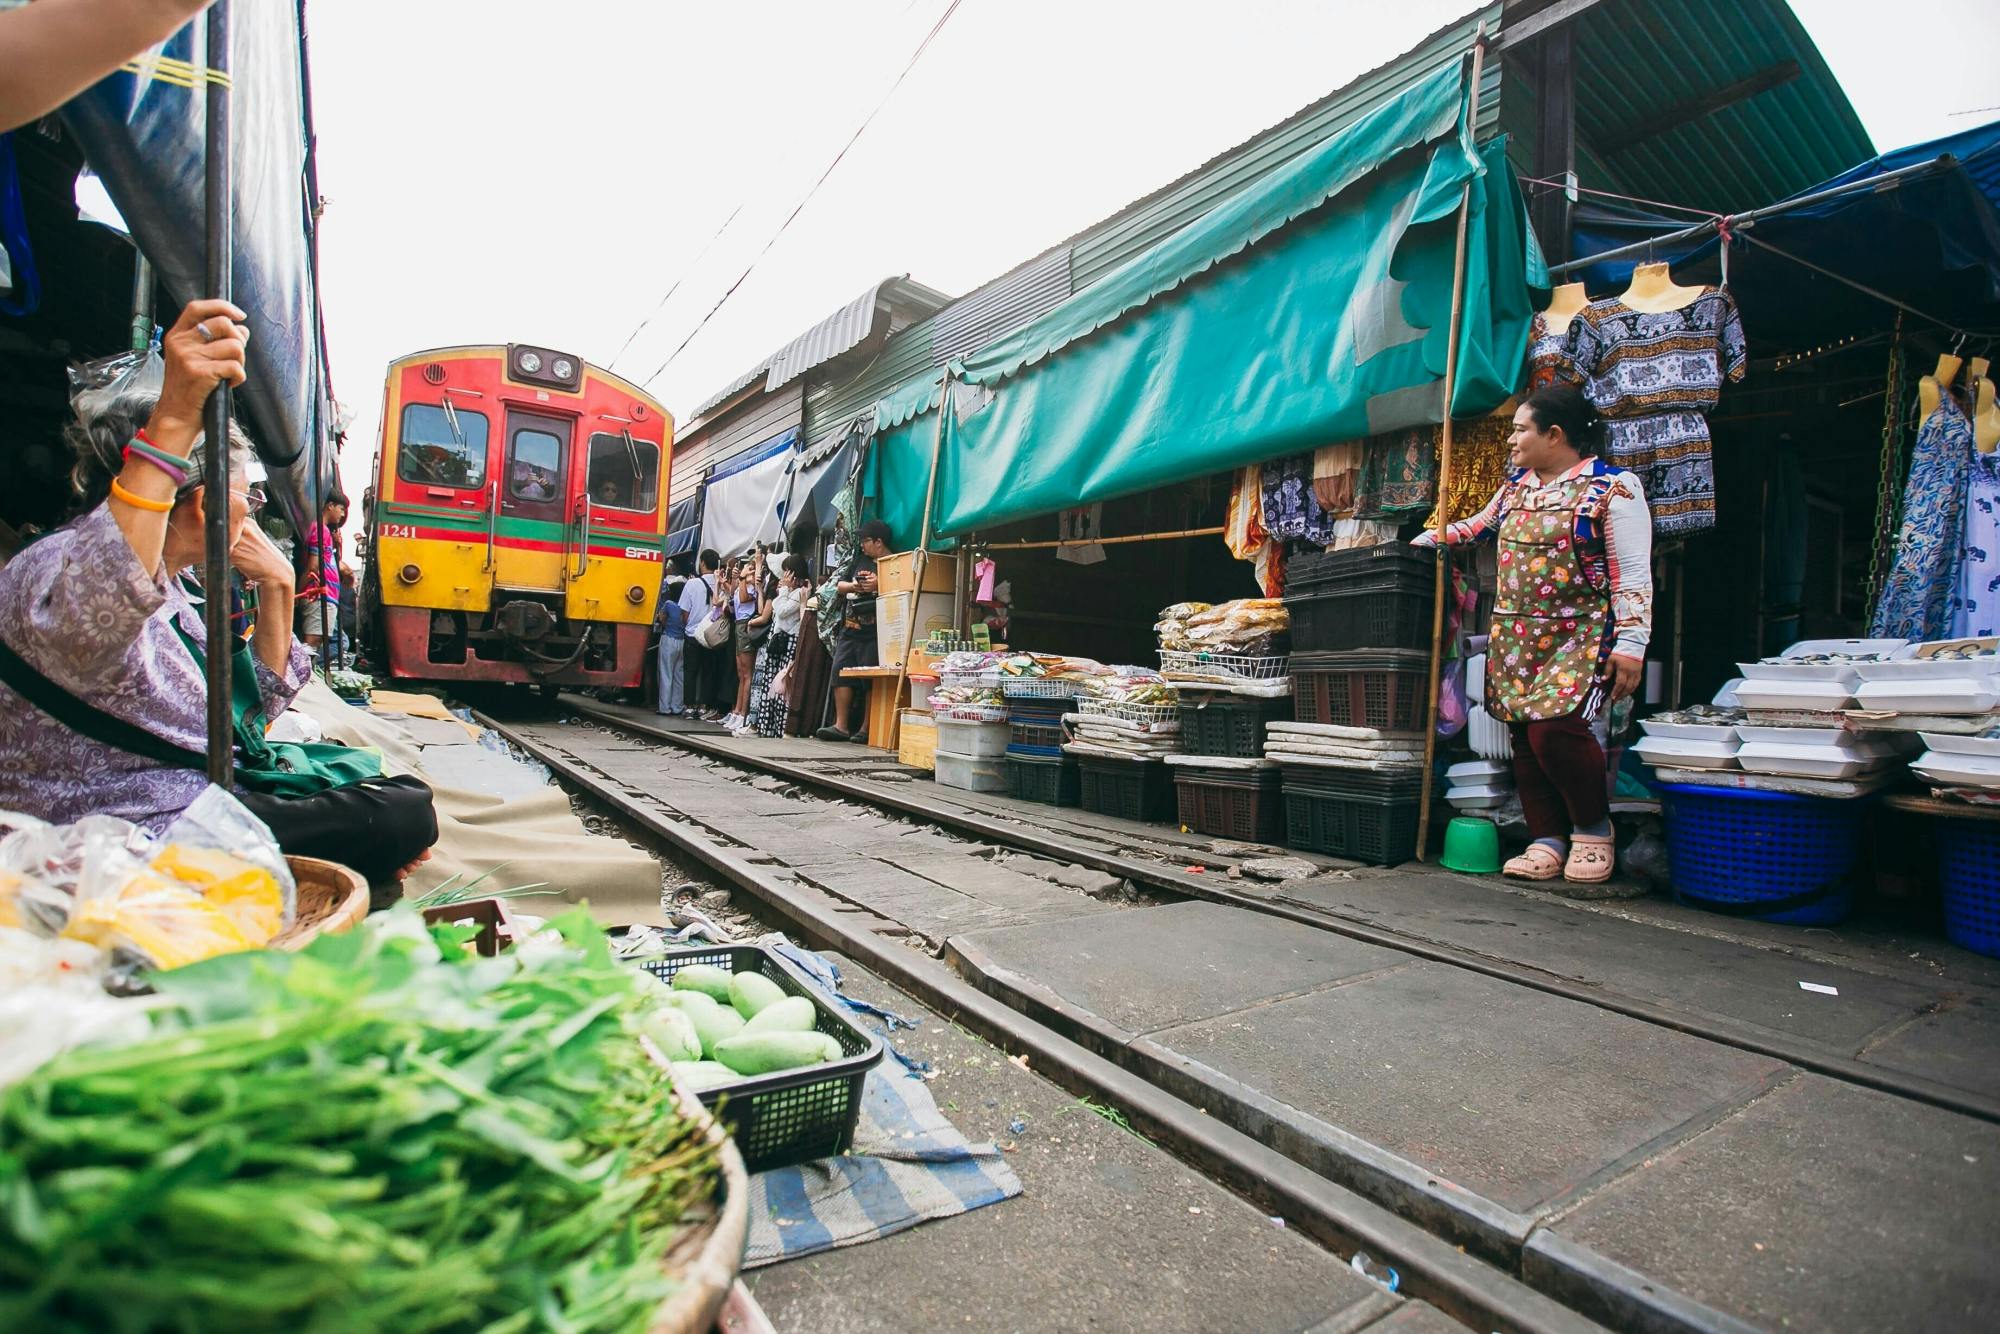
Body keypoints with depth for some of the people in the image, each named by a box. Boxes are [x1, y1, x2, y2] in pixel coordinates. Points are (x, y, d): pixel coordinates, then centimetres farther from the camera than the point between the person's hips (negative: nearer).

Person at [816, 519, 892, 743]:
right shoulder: (860, 559, 21)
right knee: (841, 674, 1)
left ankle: (867, 729, 1)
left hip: (873, 634, -7)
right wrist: (854, 586, 1)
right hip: (849, 629, 7)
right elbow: (839, 585, 20)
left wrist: (879, 585, -21)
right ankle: (841, 726, 3)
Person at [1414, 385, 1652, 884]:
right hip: (1517, 636, 7)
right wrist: (1433, 538, 26)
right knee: (1525, 737, 1)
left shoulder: (1611, 488, -7)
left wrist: (1631, 644, -16)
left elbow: (1633, 574, -11)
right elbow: (1481, 524, 35)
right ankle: (1548, 842, 10)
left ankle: (1593, 830, 5)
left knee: (1555, 727, -19)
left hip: (1581, 636, -6)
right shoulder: (1516, 486, 14)